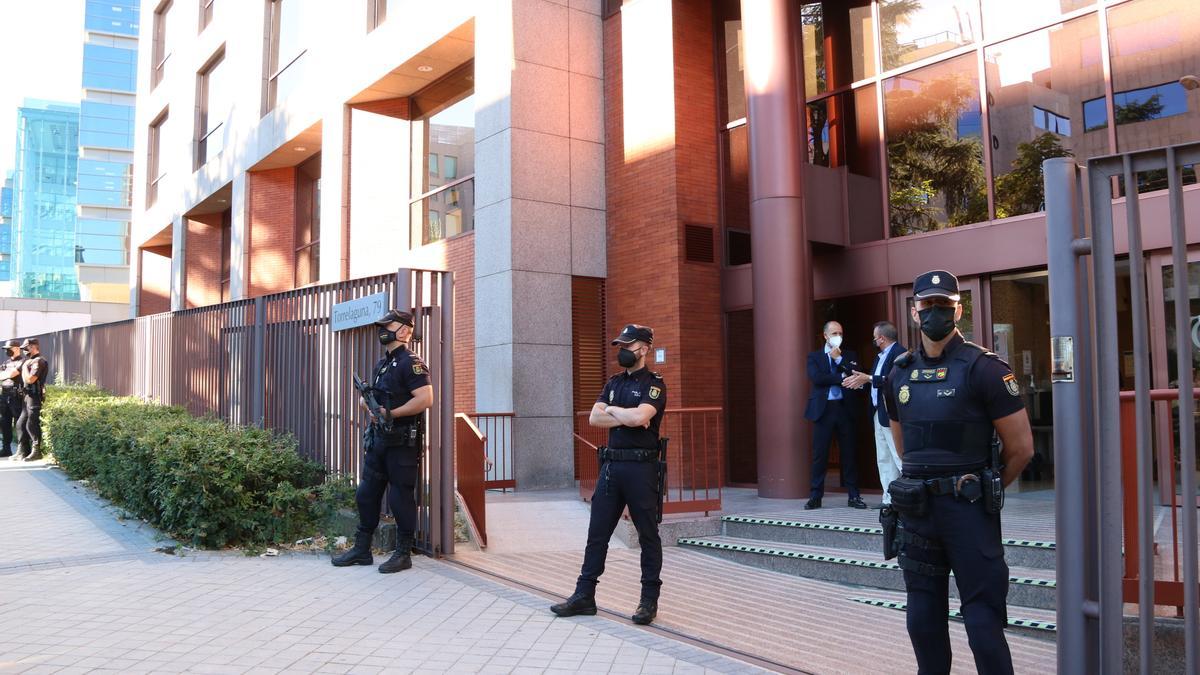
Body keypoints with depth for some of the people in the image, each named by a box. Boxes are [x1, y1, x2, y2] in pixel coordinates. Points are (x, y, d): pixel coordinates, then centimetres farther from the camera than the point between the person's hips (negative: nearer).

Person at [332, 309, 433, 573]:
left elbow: (425, 399, -22)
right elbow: (372, 398, 26)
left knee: (400, 498, -1)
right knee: (366, 494, 12)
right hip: (378, 439, 9)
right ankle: (362, 549, 23)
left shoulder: (411, 363, -12)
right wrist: (369, 404, 2)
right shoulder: (381, 364, 16)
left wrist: (391, 413, -22)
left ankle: (403, 554, 10)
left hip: (402, 442, -9)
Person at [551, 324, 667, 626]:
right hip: (611, 464, 6)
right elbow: (594, 418, 4)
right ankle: (584, 596, 13)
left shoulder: (654, 384, -4)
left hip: (641, 467, -6)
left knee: (648, 535, 3)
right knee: (597, 532, 7)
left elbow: (639, 416, -21)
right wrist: (627, 418, -9)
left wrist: (613, 410, -4)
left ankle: (649, 600, 12)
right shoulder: (614, 382, 16)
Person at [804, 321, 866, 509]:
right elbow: (816, 378, -9)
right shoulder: (814, 357, 8)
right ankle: (816, 496, 6)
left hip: (845, 408, 1)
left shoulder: (849, 356, 13)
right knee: (819, 454, 0)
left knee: (849, 453, 3)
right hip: (823, 409, -1)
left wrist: (839, 359, -6)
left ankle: (854, 496, 10)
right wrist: (841, 377, -10)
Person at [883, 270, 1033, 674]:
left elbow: (1021, 447, -7)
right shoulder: (900, 375, 8)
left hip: (968, 507, -5)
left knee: (983, 620, -1)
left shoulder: (983, 368, -9)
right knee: (923, 618, 15)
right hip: (916, 508, 6)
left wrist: (983, 488, 5)